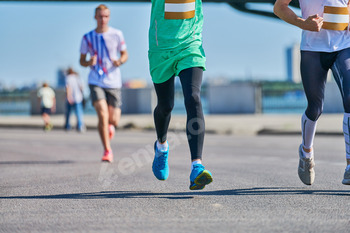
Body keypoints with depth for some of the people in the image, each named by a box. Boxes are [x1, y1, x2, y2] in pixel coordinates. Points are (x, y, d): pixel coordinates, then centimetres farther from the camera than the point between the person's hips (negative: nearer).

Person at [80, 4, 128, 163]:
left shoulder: (117, 34, 1)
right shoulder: (87, 38, 2)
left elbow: (125, 54, 11)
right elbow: (82, 60, 8)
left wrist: (120, 61, -12)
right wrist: (89, 63, -15)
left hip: (113, 82, 1)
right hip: (95, 82, -1)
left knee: (114, 120, 1)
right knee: (103, 115, -18)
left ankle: (109, 126, 40)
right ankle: (107, 150, -6)